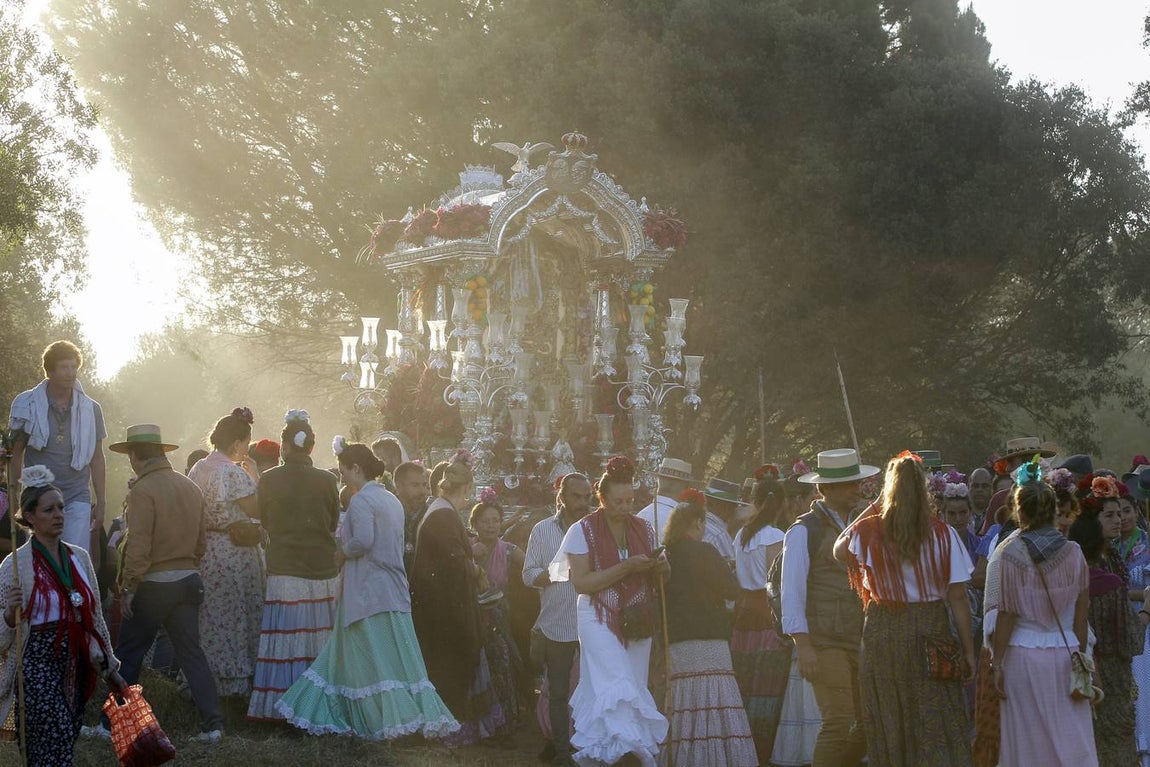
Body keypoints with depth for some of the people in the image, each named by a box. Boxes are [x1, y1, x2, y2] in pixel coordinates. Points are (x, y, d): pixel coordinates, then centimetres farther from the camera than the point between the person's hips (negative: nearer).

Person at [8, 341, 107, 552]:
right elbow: (16, 453, 7)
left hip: (77, 497, 1)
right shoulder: (27, 404, 2)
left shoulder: (90, 409, 7)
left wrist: (100, 503, 8)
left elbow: (97, 459, 12)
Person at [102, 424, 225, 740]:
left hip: (153, 584, -6)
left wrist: (128, 587, -14)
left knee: (128, 654, 5)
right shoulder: (191, 487, 9)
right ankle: (212, 723, 0)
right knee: (190, 651, 7)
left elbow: (138, 544, -18)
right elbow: (201, 541, 14)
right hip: (189, 580, 6)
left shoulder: (142, 489, -13)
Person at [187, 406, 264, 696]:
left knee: (209, 615, 14)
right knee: (234, 616, 2)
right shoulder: (235, 473, -18)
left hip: (203, 550, 7)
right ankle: (235, 679, 7)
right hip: (235, 551, -7)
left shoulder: (197, 470, 6)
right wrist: (254, 478, -4)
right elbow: (256, 510, -14)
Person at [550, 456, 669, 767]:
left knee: (632, 688, 4)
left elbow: (655, 579, 19)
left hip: (637, 621, 5)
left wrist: (661, 569, -6)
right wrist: (626, 567, -20)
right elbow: (580, 582, -14)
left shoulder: (643, 530, 8)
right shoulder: (584, 531, -5)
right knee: (617, 686, -17)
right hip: (600, 621, -5)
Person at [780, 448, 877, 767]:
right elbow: (791, 593, -11)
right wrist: (804, 646, -17)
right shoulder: (804, 531, -6)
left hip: (857, 641, 8)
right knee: (839, 721, -13)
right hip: (824, 642, -7)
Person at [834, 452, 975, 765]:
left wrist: (873, 507, 19)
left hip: (882, 632, 1)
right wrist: (968, 650, 1)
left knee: (890, 727, 10)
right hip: (931, 630, -1)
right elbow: (957, 598, -6)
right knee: (937, 726, 2)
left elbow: (839, 552, 21)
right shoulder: (943, 534, -6)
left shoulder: (869, 530, -2)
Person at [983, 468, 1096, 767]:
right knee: (1071, 740, 6)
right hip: (1066, 652, 2)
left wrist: (997, 662, -1)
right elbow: (1081, 615, 5)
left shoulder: (1009, 554, -9)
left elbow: (1005, 615, -8)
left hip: (1024, 656, -2)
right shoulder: (1073, 554, 0)